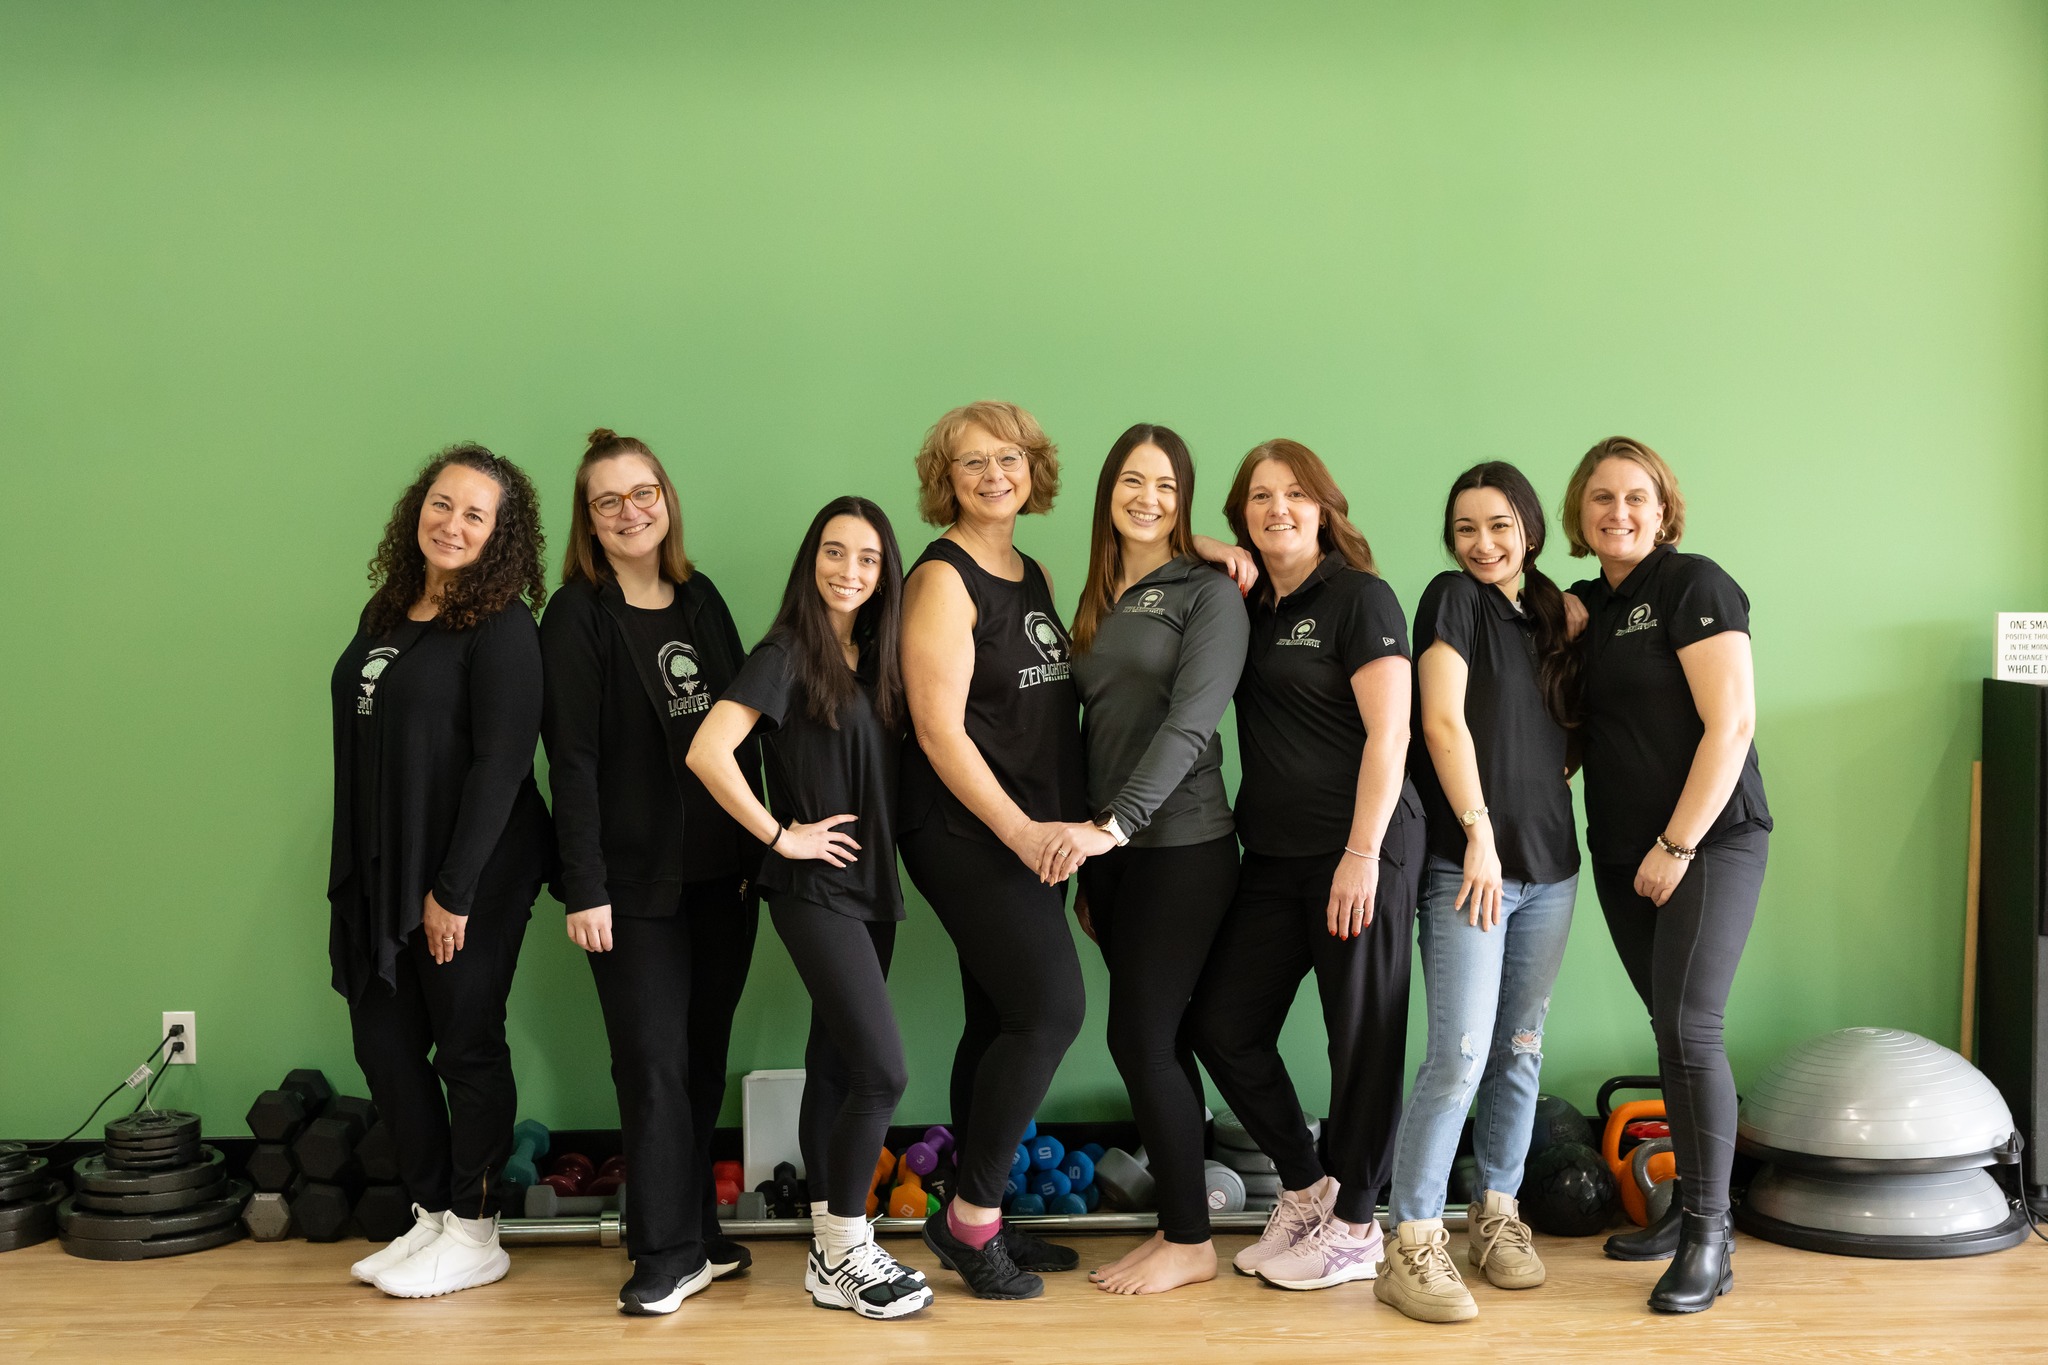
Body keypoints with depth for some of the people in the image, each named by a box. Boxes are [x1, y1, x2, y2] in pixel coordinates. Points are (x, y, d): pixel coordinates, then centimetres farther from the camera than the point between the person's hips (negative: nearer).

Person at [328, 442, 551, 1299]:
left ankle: (474, 1234, 19)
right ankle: (431, 1213, 28)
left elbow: (500, 763, -17)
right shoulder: (385, 613, 11)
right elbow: (366, 747, 15)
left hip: (471, 876, -7)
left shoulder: (502, 627, -12)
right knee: (385, 1043, 12)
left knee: (466, 1047, 4)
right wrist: (359, 874, 12)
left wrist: (453, 890, -18)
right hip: (380, 874, 7)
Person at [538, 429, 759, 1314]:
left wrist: (756, 852, 7)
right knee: (653, 1064, -2)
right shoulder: (577, 615, -5)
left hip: (720, 874, 5)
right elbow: (573, 759, -10)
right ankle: (670, 1253, 8)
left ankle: (696, 1233, 23)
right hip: (635, 878, -5)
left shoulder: (702, 600, 10)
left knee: (704, 1060, 11)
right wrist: (584, 888, -14)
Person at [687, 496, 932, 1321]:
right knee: (883, 1071, -11)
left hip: (870, 886, 7)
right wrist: (780, 835, -15)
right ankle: (842, 1256, 2)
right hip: (814, 890, -7)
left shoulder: (874, 660, 10)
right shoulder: (788, 654, -10)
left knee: (836, 1065, 12)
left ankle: (832, 1248, 20)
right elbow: (707, 752, -22)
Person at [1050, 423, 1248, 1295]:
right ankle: (1177, 1222, 18)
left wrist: (1117, 824, -25)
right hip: (1110, 847, 6)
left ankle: (1191, 1241, 7)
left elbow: (1191, 720, -16)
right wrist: (1088, 868, 14)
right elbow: (1092, 727, 15)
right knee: (1155, 1039, 9)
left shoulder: (1209, 594, -4)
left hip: (1181, 847, -6)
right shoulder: (1098, 601, 15)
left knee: (1140, 1037, -6)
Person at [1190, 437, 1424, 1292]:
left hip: (1360, 850, -7)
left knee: (1362, 1037, 3)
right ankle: (1306, 1187, 25)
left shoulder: (1359, 598, -5)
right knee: (1223, 1024, 8)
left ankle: (1354, 1227, 16)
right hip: (1273, 855, 7)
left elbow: (1387, 733, -11)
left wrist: (1363, 853, -18)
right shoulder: (1248, 609, 12)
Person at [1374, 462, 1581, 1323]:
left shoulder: (1552, 613, 14)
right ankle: (1411, 1247, -6)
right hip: (1466, 863, -6)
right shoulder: (1454, 599, -3)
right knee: (1460, 1054, -12)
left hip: (1547, 865, 6)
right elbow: (1444, 720, -11)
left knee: (1520, 1050, 11)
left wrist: (1554, 779, 1)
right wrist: (1479, 831, -16)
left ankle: (1497, 1213, 23)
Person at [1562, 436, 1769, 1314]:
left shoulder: (1694, 585, -8)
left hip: (1711, 841, -6)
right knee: (1673, 1029, 11)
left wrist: (1678, 845, -15)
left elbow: (1731, 722, -15)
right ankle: (1690, 1205, 21)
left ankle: (1708, 1240, -2)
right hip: (1622, 854, 6)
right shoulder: (1581, 605, 11)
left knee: (1689, 1027, -11)